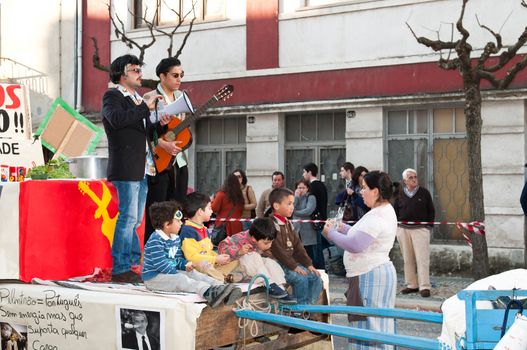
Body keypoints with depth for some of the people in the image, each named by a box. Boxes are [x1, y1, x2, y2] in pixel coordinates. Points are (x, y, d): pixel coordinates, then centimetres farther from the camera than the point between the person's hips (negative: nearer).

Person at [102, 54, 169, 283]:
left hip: (142, 169, 9)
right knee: (128, 217, -11)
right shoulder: (112, 96, -3)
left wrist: (160, 124, 7)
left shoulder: (138, 99, 23)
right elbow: (116, 118, -23)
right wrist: (145, 108, -18)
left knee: (135, 219, 13)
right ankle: (120, 270, -7)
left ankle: (134, 263, 19)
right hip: (126, 168, -9)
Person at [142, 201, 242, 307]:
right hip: (153, 278, -9)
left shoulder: (175, 238, 12)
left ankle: (221, 288, -27)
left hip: (172, 272, 9)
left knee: (194, 273, -8)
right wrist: (178, 274, -23)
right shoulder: (155, 241, -20)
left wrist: (185, 265, -5)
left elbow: (178, 258, 18)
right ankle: (208, 293, -54)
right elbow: (160, 264, -25)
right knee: (181, 279, -30)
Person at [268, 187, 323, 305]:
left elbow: (298, 246, 14)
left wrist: (308, 264, 4)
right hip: (277, 264, -9)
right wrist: (293, 266, -19)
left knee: (316, 278, -4)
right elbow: (277, 249, -19)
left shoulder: (288, 223, 16)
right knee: (301, 279, -27)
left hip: (292, 262, 9)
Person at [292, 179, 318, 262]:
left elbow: (308, 211, -17)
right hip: (296, 230, 4)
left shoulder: (311, 197, -1)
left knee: (309, 255, -3)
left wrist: (294, 212, -7)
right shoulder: (295, 197, 13)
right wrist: (296, 197, -5)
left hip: (307, 232, -4)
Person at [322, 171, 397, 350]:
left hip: (370, 275, -11)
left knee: (369, 324, -5)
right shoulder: (385, 210, 13)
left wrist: (331, 233, -11)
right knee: (378, 326, 14)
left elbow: (354, 245, -25)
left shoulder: (376, 217, -20)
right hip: (377, 272, 11)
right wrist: (342, 228, 12)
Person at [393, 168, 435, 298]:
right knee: (408, 259, 7)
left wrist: (428, 225, 1)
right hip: (403, 229, 3)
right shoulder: (400, 194, 8)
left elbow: (431, 210, 8)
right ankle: (411, 285, 15)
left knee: (422, 259, -8)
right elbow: (395, 211, 15)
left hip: (420, 229, -2)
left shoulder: (424, 192, 5)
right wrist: (397, 227, 6)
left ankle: (424, 287, -7)